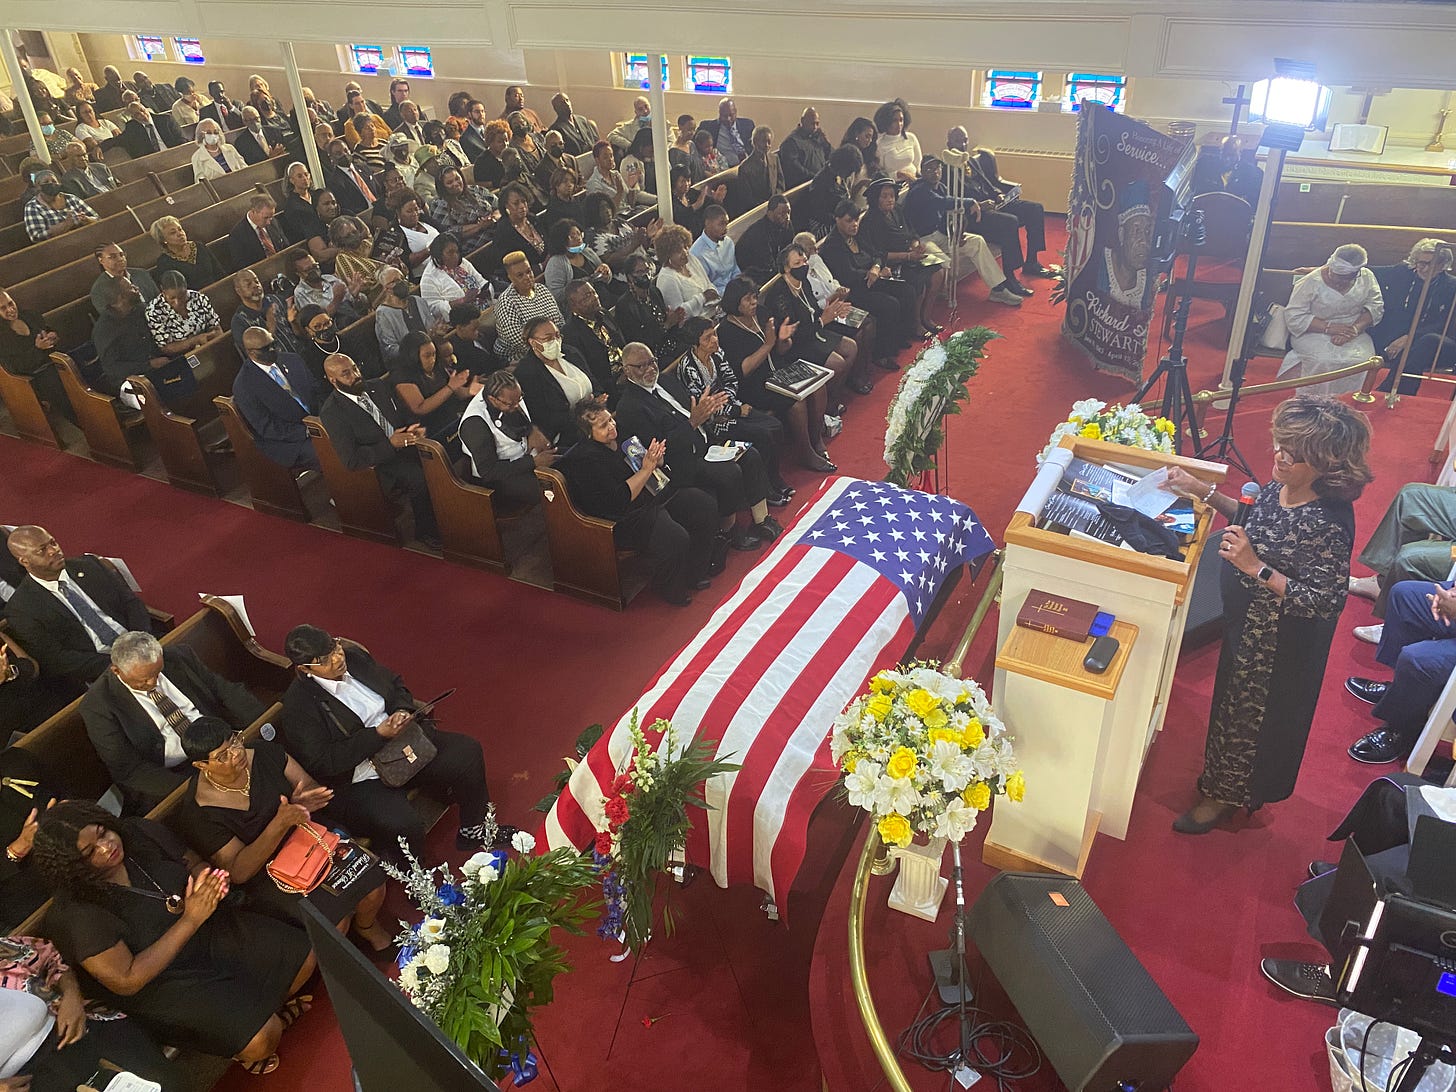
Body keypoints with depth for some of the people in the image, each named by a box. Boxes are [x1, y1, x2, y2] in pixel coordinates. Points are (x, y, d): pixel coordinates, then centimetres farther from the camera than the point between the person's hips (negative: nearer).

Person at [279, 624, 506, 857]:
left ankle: (472, 830, 14)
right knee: (403, 825, -32)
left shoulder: (354, 656, 0)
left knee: (467, 752, -7)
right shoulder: (297, 708, -18)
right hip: (359, 781, -7)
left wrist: (402, 711, -8)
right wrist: (377, 734, -23)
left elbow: (396, 685, 15)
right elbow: (323, 763, -20)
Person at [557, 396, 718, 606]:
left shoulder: (624, 435, 6)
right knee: (675, 539, -29)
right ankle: (670, 592, 0)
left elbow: (658, 463, 19)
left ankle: (695, 572, 15)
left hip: (656, 494, 10)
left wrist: (656, 457, -7)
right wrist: (646, 469, -23)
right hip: (626, 517, -9)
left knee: (703, 504, 2)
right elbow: (618, 501, -26)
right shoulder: (585, 459, -20)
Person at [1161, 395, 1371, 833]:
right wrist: (1204, 492, -3)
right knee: (1233, 697, 28)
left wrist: (1255, 567, -36)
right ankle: (1223, 776, 54)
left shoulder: (1328, 523, -35)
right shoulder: (1281, 485, -11)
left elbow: (1326, 602, -31)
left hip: (1278, 640, -8)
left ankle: (1226, 796, 40)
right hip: (1247, 620, 8)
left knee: (1248, 713, 15)